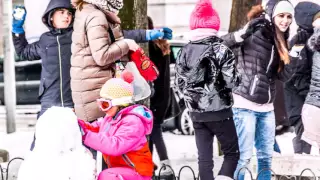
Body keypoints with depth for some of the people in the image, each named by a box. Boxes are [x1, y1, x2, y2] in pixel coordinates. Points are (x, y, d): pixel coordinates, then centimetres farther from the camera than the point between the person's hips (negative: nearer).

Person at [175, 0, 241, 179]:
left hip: (197, 113, 4)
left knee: (204, 157, 8)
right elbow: (231, 81, -14)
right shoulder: (221, 50, -10)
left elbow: (179, 83, 6)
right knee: (232, 153, 7)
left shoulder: (184, 51, 3)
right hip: (219, 111, -4)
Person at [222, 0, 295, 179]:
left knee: (266, 157, 10)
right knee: (244, 157, -6)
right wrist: (241, 35, -32)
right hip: (245, 105, -7)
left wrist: (292, 59, -6)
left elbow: (284, 76, 10)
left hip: (267, 108, 7)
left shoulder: (281, 42, 10)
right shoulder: (253, 34, -10)